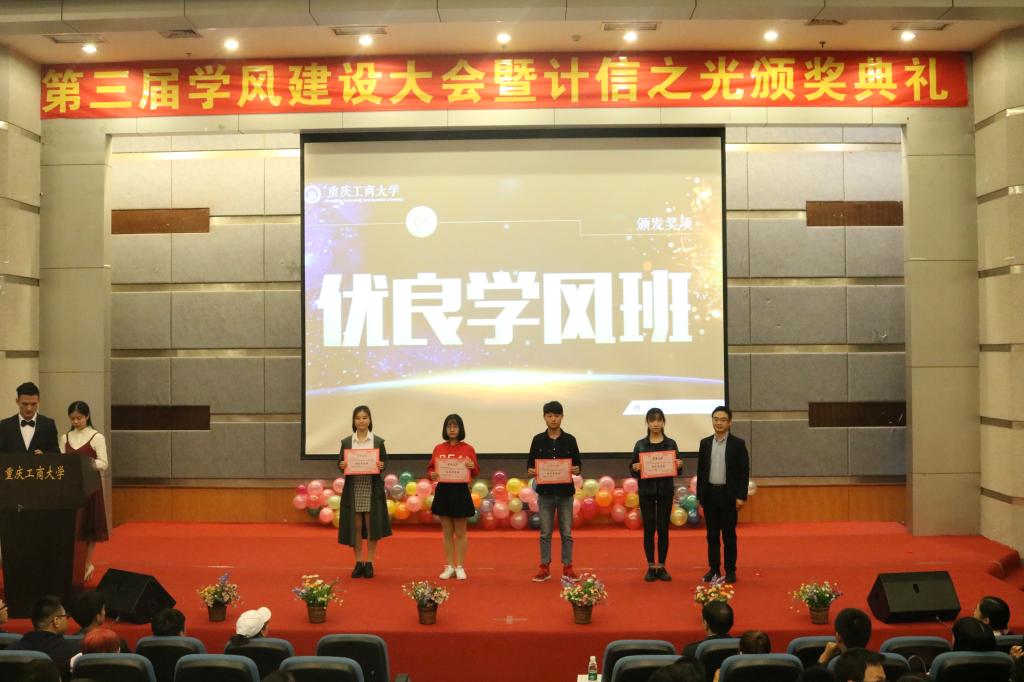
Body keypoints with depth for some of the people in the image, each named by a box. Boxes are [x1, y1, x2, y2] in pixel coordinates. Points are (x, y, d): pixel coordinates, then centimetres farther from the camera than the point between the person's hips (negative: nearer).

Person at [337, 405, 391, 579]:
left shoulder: (378, 441, 4)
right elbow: (341, 464, 7)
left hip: (372, 488, -1)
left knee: (372, 525, 1)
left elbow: (384, 463, 5)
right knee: (355, 526, 3)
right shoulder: (346, 442, 7)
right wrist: (342, 466, -15)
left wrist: (381, 466, -17)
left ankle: (369, 562, 11)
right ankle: (359, 562, 14)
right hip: (353, 488, 1)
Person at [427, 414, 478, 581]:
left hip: (460, 492, -2)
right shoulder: (438, 448, 6)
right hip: (442, 492, 2)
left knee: (460, 533, 4)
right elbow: (430, 468, 8)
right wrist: (432, 475, -14)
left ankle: (460, 567, 13)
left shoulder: (468, 449, -1)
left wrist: (472, 467, -21)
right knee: (447, 533, 9)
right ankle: (449, 567, 16)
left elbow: (476, 472, 1)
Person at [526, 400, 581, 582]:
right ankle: (545, 568, 15)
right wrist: (530, 471, -15)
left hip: (565, 492, 0)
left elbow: (578, 464, 5)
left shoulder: (570, 440, 1)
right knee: (545, 533, 7)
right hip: (545, 492, 0)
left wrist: (577, 470, -17)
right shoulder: (538, 440, 2)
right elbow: (530, 463, 6)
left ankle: (567, 567, 15)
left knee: (566, 533, 6)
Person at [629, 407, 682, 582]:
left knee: (663, 529, 3)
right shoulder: (640, 444, 2)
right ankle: (651, 567, 11)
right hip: (646, 491, 0)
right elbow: (633, 471, 3)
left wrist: (679, 466, -16)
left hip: (665, 491, 0)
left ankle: (662, 567, 13)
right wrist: (635, 468, -19)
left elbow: (677, 470, 5)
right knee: (649, 529, 2)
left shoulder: (671, 443, 3)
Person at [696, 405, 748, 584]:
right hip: (710, 494, 3)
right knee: (712, 534, 8)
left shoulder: (738, 444, -3)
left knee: (729, 534, 3)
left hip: (729, 494, -3)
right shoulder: (705, 443, 7)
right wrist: (699, 496, 5)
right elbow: (700, 470, 9)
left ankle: (730, 571, 11)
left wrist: (741, 496, -10)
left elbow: (744, 472, -4)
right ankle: (713, 569, 16)